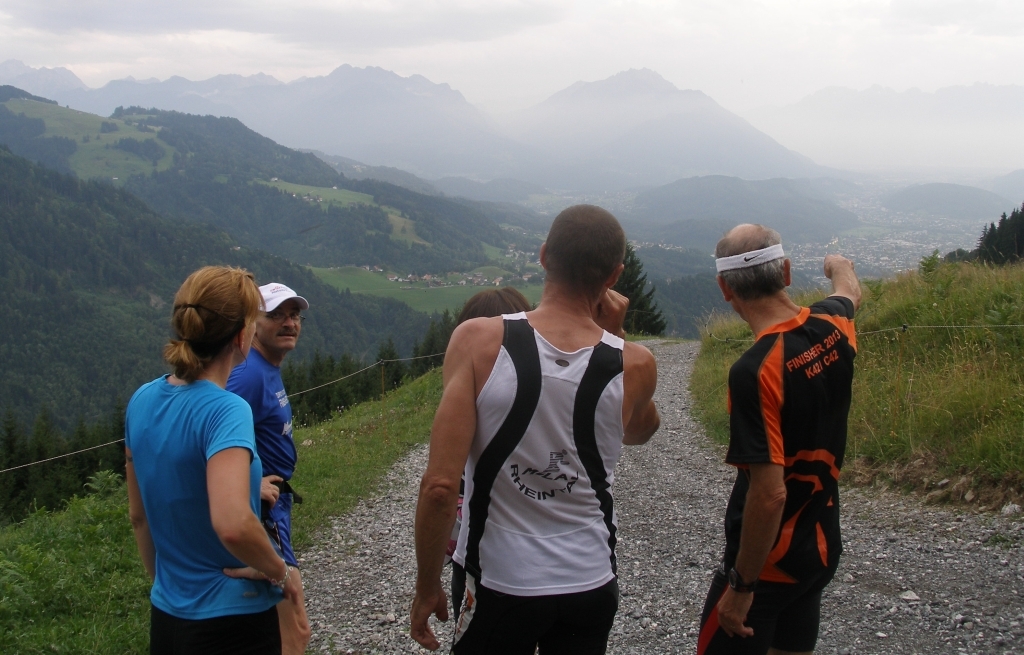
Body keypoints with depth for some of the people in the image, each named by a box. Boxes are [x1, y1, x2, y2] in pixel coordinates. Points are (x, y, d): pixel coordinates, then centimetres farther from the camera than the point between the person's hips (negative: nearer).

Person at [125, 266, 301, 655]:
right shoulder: (225, 411, -21)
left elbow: (139, 516, 11)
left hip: (164, 618, 7)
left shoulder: (142, 402, 0)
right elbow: (233, 525, -35)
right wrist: (279, 571, -18)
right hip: (233, 622, -7)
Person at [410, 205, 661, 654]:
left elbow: (439, 485, -20)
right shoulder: (634, 366, -11)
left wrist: (426, 587, -6)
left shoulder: (479, 341, -17)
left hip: (500, 584, -2)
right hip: (591, 584, 2)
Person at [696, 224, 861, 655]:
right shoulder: (833, 328, -4)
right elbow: (850, 292, 23)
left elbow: (769, 494, -27)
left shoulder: (754, 370, -27)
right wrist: (838, 266, 46)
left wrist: (741, 586, -17)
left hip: (768, 561, -8)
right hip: (821, 549, 8)